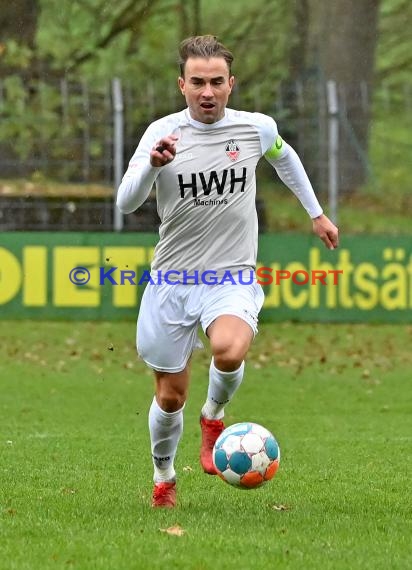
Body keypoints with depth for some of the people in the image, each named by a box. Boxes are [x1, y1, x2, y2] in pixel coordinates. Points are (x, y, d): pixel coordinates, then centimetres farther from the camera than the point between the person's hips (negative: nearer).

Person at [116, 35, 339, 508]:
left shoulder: (258, 128, -3)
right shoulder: (162, 132, -7)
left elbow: (283, 157, 21)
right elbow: (125, 203, -15)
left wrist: (316, 213, 27)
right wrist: (153, 164, -33)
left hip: (231, 278, 0)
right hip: (171, 279, 1)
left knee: (229, 350, -32)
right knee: (170, 397, 8)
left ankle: (214, 416, 0)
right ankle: (163, 478, 37)